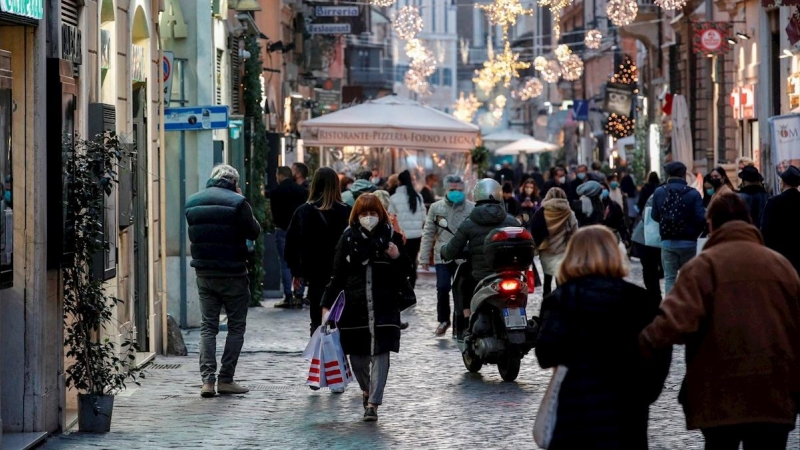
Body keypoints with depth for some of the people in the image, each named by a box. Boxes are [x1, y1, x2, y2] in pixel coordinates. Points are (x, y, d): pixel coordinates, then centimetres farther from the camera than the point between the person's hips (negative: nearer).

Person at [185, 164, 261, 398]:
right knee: (236, 326, 7)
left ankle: (207, 379, -3)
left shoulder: (192, 202, 6)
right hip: (232, 274, -5)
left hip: (204, 273, 5)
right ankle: (226, 379, 3)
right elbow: (254, 232, -3)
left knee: (208, 326, 9)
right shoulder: (237, 203, -12)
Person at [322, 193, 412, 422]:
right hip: (355, 306, 1)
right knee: (357, 354, 6)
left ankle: (373, 403, -6)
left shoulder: (391, 237, 3)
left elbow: (405, 273, 9)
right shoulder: (348, 238, 4)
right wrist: (326, 304, 1)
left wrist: (398, 257, -10)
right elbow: (338, 276, 7)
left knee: (380, 354, -7)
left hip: (384, 307, -1)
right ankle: (367, 389, 34)